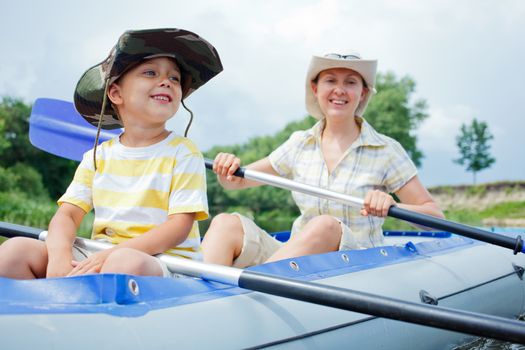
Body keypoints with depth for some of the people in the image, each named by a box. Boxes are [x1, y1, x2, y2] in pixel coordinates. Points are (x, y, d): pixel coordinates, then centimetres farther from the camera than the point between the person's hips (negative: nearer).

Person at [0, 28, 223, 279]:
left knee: (126, 263, -40)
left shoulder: (183, 153, -1)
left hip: (162, 262, -4)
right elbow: (67, 214, 6)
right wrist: (60, 256, -19)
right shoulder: (98, 157, 12)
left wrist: (112, 254, -21)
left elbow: (180, 227, -10)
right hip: (94, 259, 4)